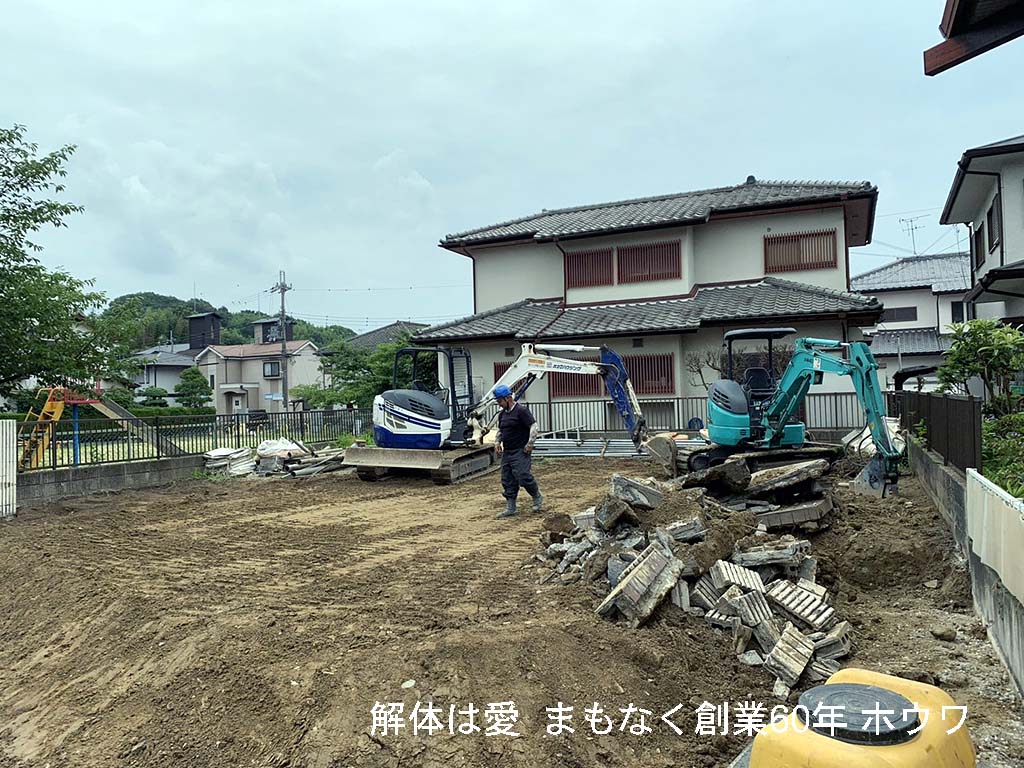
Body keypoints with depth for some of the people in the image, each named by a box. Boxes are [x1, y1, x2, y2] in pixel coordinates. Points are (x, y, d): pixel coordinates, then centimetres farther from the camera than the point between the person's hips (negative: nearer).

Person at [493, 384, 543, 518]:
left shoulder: (521, 410, -11)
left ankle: (537, 497, 14)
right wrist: (497, 442, 12)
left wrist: (530, 444, -18)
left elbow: (533, 426, -15)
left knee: (523, 477, -11)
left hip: (520, 452, -8)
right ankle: (510, 508, 14)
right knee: (507, 481, 7)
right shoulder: (502, 414, 15)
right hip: (507, 452, 8)